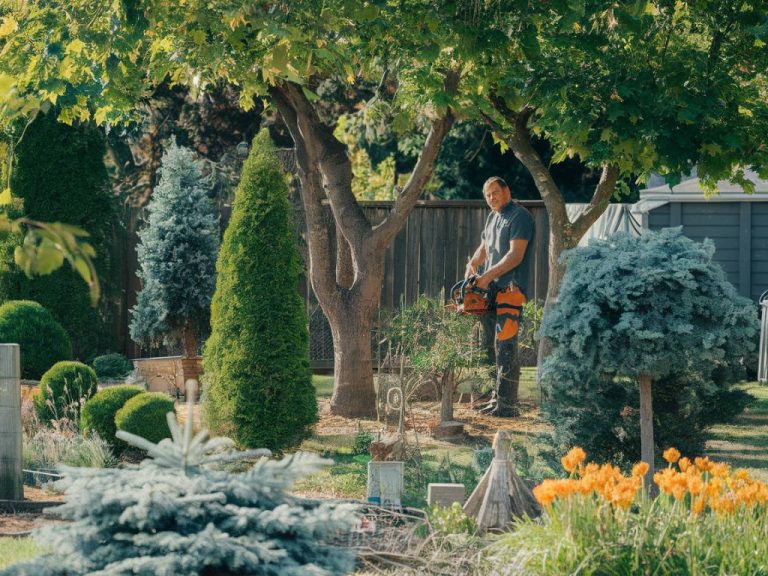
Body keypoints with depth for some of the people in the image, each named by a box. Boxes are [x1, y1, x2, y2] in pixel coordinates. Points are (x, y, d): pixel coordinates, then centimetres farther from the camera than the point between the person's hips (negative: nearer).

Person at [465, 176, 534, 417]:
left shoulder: (519, 216, -8)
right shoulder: (493, 217, 21)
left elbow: (515, 255, -15)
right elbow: (484, 248, 28)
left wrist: (488, 276, -19)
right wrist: (472, 264, 6)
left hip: (510, 289, -10)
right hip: (490, 290, 10)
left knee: (505, 348, -13)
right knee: (491, 347, 9)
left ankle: (507, 404, -15)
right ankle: (497, 399, 13)